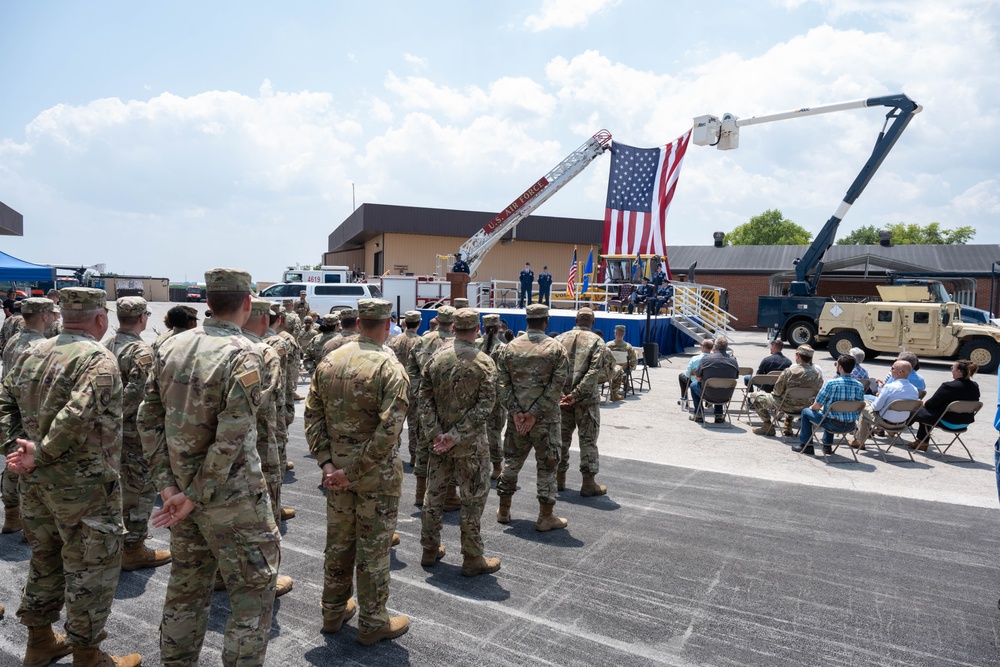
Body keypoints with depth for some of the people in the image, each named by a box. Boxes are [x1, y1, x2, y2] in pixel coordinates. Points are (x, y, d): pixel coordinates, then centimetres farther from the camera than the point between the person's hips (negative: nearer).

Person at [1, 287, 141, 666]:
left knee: (45, 560, 23)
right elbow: (75, 418, -29)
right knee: (91, 569, 6)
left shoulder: (33, 353, 7)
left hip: (36, 482, 8)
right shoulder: (98, 360, -20)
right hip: (83, 485, -8)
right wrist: (41, 454, -17)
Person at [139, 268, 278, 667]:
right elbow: (231, 438, -22)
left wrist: (168, 485, 2)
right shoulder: (243, 354, -18)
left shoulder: (171, 347, 2)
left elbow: (149, 420, 3)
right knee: (253, 594, 7)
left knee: (187, 588, 22)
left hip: (182, 489, 7)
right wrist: (196, 497, -12)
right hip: (232, 498, -7)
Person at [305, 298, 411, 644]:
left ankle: (334, 611, 37)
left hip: (336, 465, 6)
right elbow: (388, 431, -25)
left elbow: (312, 415, -1)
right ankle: (372, 622, 23)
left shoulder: (329, 361, 0)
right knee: (374, 545, 8)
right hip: (377, 472, -5)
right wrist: (353, 471, -17)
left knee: (338, 539, 20)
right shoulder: (390, 368, -18)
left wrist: (326, 463, -3)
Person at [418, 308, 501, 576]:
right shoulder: (484, 362, -12)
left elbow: (425, 398, -2)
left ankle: (430, 550, 30)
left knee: (434, 494, 17)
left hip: (439, 439, 5)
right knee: (473, 499, 6)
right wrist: (457, 436, -16)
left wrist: (435, 433, -6)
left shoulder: (437, 358, 0)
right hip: (471, 443, -4)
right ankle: (472, 559, 15)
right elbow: (485, 405, -17)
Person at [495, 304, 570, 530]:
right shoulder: (556, 349, -6)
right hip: (546, 418, -3)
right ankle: (546, 517, 13)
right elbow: (557, 385, -13)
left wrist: (516, 412, -6)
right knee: (546, 465, 7)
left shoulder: (510, 347, 2)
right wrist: (535, 414, -13)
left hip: (517, 416, 3)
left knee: (511, 460, 16)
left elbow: (503, 383, -3)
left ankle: (504, 511, 26)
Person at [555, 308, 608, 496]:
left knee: (562, 437, 14)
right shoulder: (596, 341, -3)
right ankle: (588, 483, 10)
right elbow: (594, 371, -16)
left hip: (561, 396, 3)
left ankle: (559, 479, 23)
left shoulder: (560, 339, 6)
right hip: (587, 398, -3)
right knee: (588, 440, 6)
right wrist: (576, 395, -18)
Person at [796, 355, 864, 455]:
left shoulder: (831, 383, -18)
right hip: (851, 426, 6)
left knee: (806, 412, 18)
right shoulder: (859, 386, -3)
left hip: (834, 424, -6)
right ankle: (827, 446, 41)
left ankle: (806, 446, 24)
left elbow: (817, 406, -12)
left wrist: (812, 407, 13)